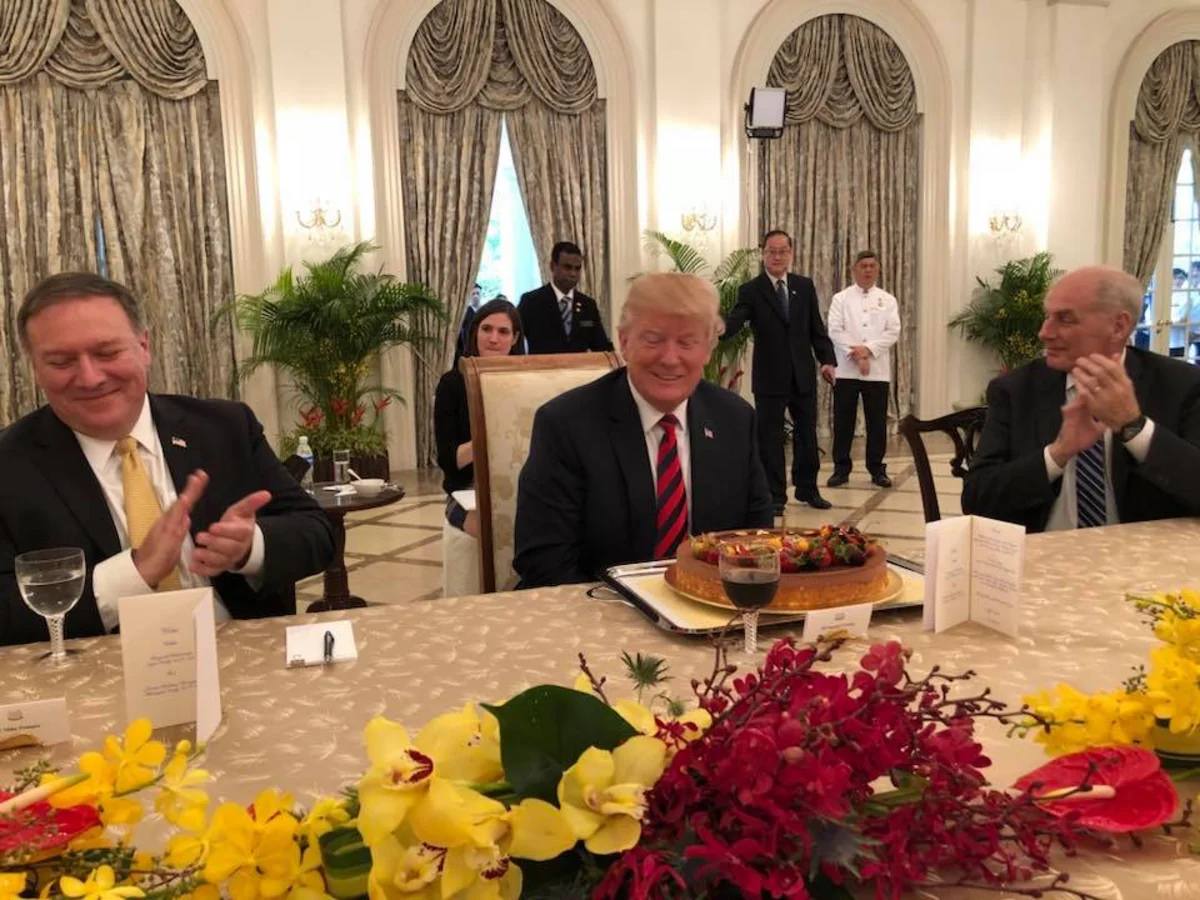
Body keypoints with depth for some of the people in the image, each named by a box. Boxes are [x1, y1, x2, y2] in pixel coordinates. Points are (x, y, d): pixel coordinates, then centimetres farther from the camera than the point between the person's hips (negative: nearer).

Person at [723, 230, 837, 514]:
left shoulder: (805, 286, 6)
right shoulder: (751, 290, -5)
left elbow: (817, 328, 8)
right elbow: (734, 322, -19)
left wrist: (827, 359, -3)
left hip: (803, 374, 3)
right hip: (770, 377, -3)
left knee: (807, 435, 13)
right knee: (770, 439, 3)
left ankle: (807, 489, 29)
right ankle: (775, 497, 14)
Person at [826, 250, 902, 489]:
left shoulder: (888, 300, 10)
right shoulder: (840, 298, 6)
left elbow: (893, 332, 0)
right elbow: (835, 331, -5)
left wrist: (868, 349, -14)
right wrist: (857, 355, -14)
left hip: (878, 371, 1)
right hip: (846, 370, -1)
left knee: (877, 422, 4)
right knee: (843, 421, 1)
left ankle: (877, 469, 13)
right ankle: (841, 468, 9)